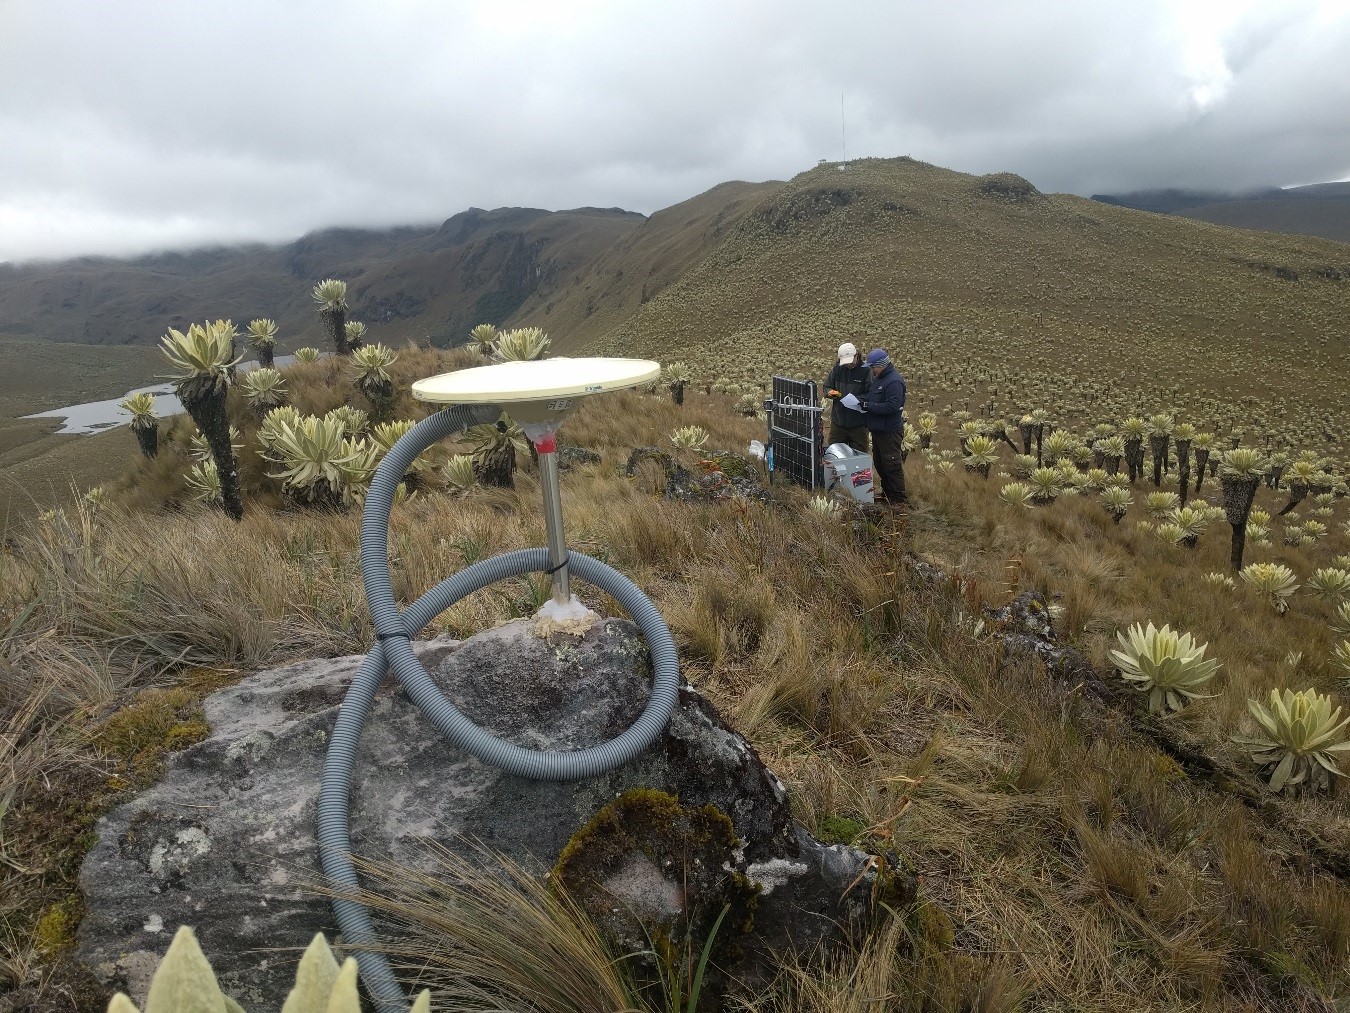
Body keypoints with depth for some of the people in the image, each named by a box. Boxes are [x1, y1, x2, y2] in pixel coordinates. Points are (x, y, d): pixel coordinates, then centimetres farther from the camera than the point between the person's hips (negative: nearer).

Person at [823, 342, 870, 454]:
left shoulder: (865, 370, -9)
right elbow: (826, 387, 14)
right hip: (838, 421, 4)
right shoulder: (837, 369, 4)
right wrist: (830, 392, -8)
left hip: (858, 424, -4)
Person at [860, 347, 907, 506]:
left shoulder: (894, 381, -18)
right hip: (878, 429, 10)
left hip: (890, 432, -10)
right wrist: (864, 403, 3)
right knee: (879, 463, 19)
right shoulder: (878, 379, 12)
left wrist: (868, 406, -22)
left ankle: (899, 500, 3)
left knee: (892, 465, -4)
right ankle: (886, 491, 34)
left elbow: (892, 406, -26)